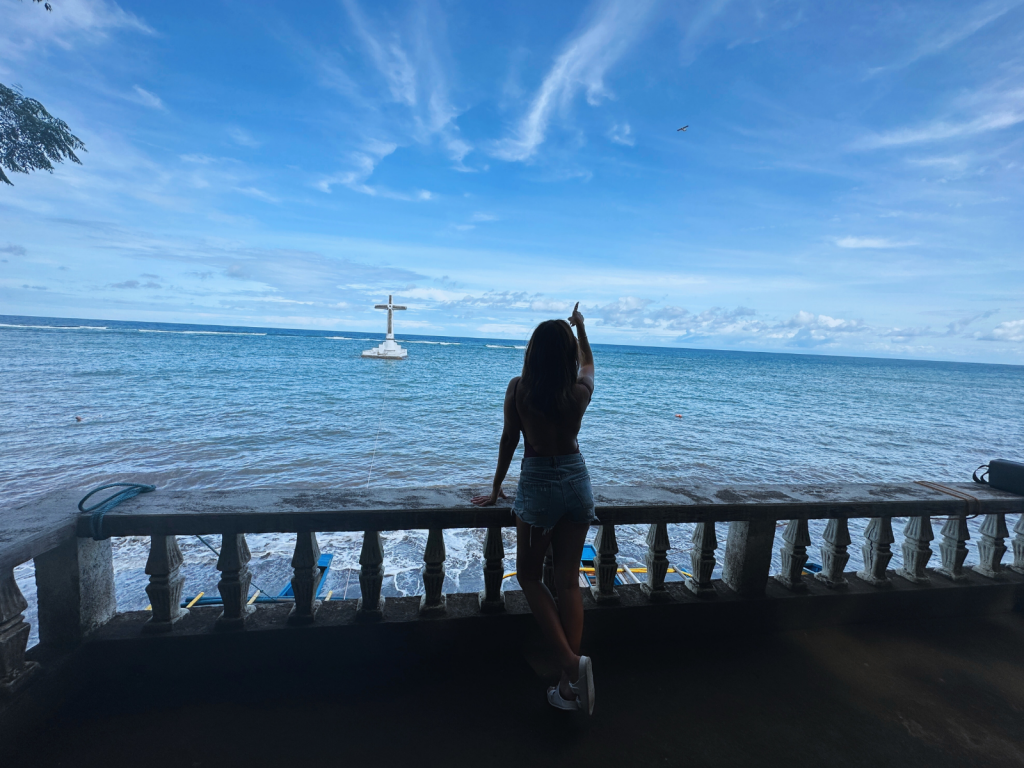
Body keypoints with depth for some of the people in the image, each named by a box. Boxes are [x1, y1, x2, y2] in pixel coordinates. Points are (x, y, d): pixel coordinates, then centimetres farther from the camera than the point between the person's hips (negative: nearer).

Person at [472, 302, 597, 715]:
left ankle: (570, 662, 1)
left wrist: (496, 489, 9)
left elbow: (508, 440, -3)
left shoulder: (519, 388, -11)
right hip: (577, 479, 4)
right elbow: (588, 363, 20)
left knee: (529, 575, 15)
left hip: (538, 482, -3)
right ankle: (569, 685, 19)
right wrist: (580, 327, 35)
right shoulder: (581, 389, -4)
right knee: (568, 581, 11)